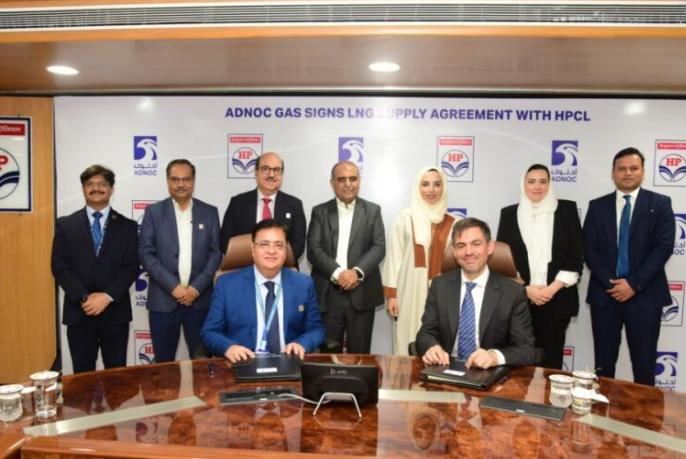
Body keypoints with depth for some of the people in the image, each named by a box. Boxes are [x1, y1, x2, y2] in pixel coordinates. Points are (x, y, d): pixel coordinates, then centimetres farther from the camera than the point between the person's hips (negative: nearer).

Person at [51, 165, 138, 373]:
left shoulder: (127, 226, 5)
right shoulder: (65, 224, 6)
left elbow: (131, 267, -2)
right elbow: (59, 267, -1)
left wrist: (107, 296, -14)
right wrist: (84, 298, -12)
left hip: (115, 311, 0)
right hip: (79, 311, 1)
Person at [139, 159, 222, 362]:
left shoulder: (209, 212, 7)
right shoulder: (153, 212, 4)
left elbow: (216, 252, 2)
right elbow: (146, 253, -3)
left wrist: (197, 287, -9)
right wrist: (173, 286, -11)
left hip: (200, 299, 1)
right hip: (163, 299, 0)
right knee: (163, 362, 7)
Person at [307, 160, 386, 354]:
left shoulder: (372, 210, 9)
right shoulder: (320, 211, 8)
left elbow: (379, 247, -1)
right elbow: (313, 249, -2)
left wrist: (357, 271, -16)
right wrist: (337, 273, -15)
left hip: (361, 293, 0)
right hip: (327, 294, 0)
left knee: (359, 355, 6)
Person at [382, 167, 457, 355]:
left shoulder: (452, 223, 5)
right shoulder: (406, 217, 1)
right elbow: (394, 257, 1)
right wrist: (391, 294, -3)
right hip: (410, 291, -1)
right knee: (409, 343, 1)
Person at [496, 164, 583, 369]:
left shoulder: (567, 209, 4)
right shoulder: (509, 213, 6)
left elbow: (576, 254, 2)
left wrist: (553, 288, -8)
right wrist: (526, 289, -6)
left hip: (556, 298, 0)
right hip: (518, 298, 1)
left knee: (551, 358, 3)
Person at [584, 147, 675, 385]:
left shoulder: (660, 203, 4)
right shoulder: (597, 206, 8)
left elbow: (664, 246, -5)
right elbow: (589, 249, 2)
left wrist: (634, 283, -13)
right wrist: (610, 282, -10)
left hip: (645, 295, -1)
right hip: (605, 294, 1)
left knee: (644, 365, 5)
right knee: (603, 363, 7)